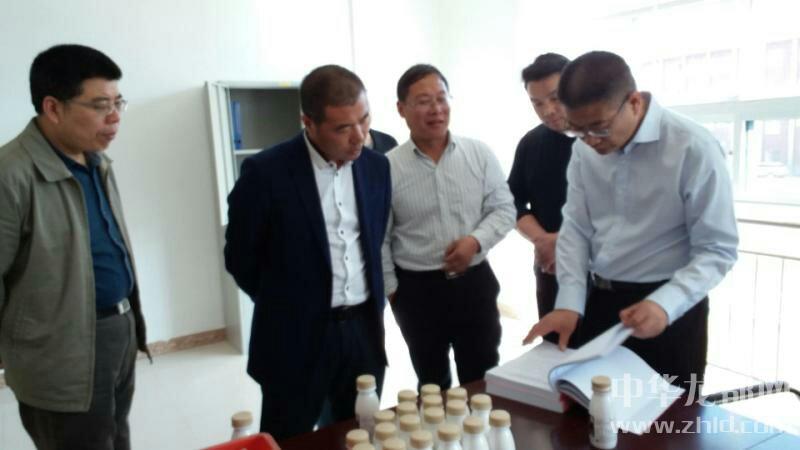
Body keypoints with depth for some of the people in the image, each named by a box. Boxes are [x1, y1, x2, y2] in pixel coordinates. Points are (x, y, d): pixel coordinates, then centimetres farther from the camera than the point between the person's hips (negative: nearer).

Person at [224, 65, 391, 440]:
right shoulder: (266, 172, -14)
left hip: (365, 331, 4)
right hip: (296, 340, -4)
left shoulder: (376, 166, 2)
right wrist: (283, 304, 5)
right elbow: (240, 257, -4)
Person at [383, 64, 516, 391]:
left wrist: (476, 241, -15)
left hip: (474, 282, 1)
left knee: (483, 380, 15)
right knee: (431, 383, 19)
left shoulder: (479, 154, -3)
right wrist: (389, 288, -1)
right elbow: (379, 238, -2)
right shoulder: (388, 167, -8)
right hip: (417, 289, -1)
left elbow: (504, 208, 2)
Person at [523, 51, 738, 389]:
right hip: (598, 302, 5)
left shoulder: (693, 149, -17)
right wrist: (569, 302, -10)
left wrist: (665, 304, -29)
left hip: (670, 308, -4)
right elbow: (576, 228, 1)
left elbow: (718, 250, -15)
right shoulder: (584, 148, -1)